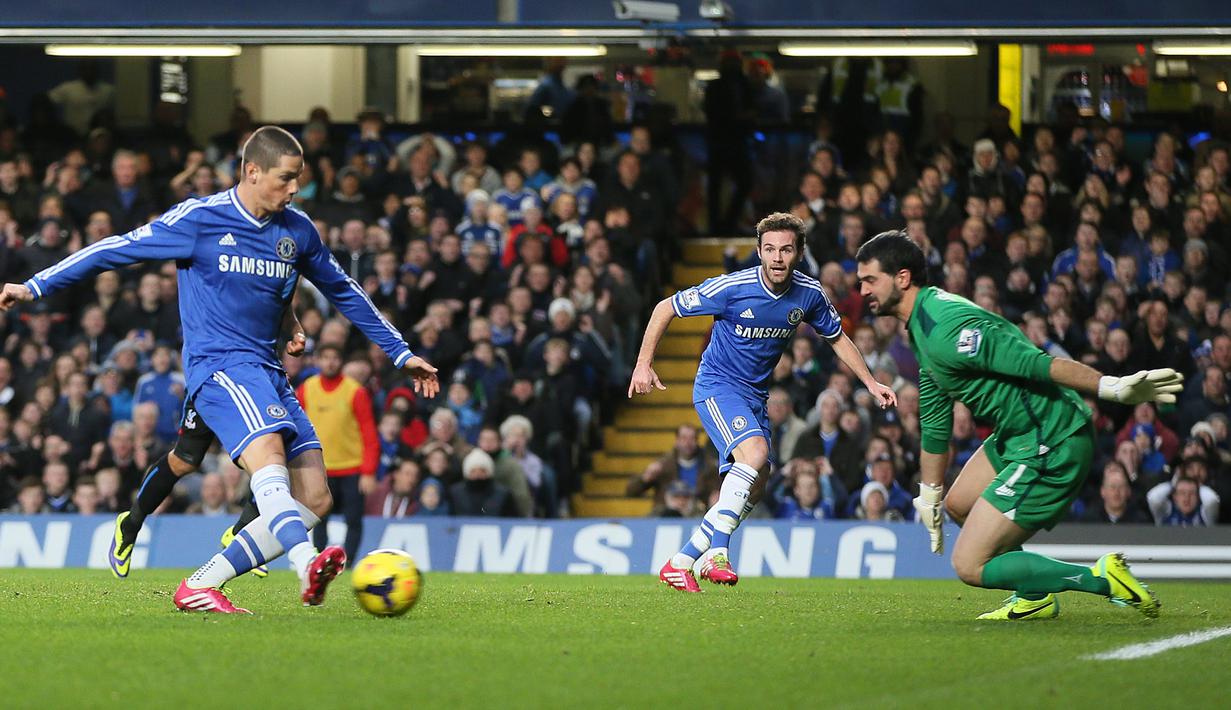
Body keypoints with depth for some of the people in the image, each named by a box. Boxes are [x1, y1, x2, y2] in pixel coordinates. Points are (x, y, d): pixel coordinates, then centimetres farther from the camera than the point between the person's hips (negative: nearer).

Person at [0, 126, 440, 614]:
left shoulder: (298, 230, 12)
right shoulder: (200, 219, -4)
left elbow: (344, 293, 25)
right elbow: (120, 249, 1)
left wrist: (401, 354, 28)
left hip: (266, 372, 7)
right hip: (218, 365, -7)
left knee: (315, 502, -6)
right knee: (268, 455, -34)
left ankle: (199, 587, -4)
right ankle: (307, 567, -57)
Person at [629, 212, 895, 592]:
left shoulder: (809, 294, -6)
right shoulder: (732, 288, -21)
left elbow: (838, 338, 13)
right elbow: (666, 308, -10)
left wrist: (871, 383, 7)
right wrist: (644, 364, -13)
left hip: (755, 396, 7)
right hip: (717, 385, -7)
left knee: (752, 489, 2)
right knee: (755, 452, -30)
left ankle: (680, 562, 8)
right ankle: (717, 551, -32)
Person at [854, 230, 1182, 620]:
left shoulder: (946, 331, -22)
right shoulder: (922, 326, 13)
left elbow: (1037, 363, -29)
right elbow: (934, 419, 24)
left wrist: (1113, 387, -35)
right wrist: (929, 496, 31)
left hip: (1050, 448, -11)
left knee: (970, 565, -10)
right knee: (959, 504, 30)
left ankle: (1101, 578, -8)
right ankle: (1034, 598, 36)